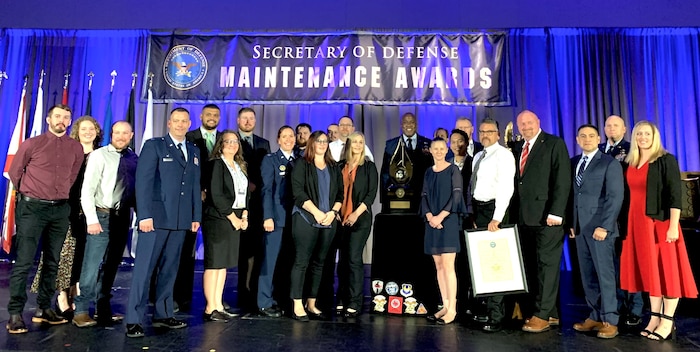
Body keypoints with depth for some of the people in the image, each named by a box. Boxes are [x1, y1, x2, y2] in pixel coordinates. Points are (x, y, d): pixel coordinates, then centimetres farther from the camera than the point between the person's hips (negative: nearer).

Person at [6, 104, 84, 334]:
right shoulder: (32, 144, -1)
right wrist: (29, 194, 13)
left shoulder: (76, 148, 6)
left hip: (60, 209, 3)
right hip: (32, 207, -3)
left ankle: (44, 309, 19)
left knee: (52, 262, 9)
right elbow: (14, 171, 8)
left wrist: (60, 195, 13)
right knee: (24, 261, -5)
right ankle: (15, 313, 2)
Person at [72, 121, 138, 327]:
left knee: (111, 265, 13)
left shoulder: (133, 159, 6)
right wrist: (92, 219, -14)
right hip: (103, 216, -4)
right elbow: (87, 190, -8)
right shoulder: (99, 155, -5)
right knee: (92, 264, -5)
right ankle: (81, 311, 8)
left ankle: (104, 309, 25)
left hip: (123, 217, 5)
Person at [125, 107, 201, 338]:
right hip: (156, 217, -5)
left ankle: (163, 314, 20)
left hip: (180, 221, 5)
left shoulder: (194, 151, 16)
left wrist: (196, 216, 8)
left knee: (169, 269, 11)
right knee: (144, 268, -2)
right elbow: (143, 182, -8)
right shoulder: (153, 146, 0)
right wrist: (145, 215, -16)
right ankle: (134, 319, 5)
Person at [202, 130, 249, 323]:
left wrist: (244, 215, 2)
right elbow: (216, 195, -13)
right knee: (213, 262, -4)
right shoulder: (216, 164, -5)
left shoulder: (240, 166, 17)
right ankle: (210, 308, 3)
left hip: (235, 220, 7)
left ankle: (218, 305, 16)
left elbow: (245, 193, 16)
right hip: (217, 219, -7)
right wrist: (232, 217, -12)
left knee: (224, 263, 10)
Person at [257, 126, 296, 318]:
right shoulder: (270, 159, 2)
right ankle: (264, 302, 6)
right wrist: (268, 216, -14)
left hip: (292, 217, 5)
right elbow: (267, 190, -6)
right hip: (276, 216, -5)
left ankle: (279, 298, 15)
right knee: (270, 258, -2)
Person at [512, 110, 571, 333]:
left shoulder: (554, 144, -2)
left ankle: (542, 315, 5)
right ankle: (551, 313, 18)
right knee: (531, 266, 8)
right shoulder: (518, 148, 17)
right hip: (524, 216, 7)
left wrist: (555, 212, -18)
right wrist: (516, 212, 7)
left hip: (547, 215, -7)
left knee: (547, 264, -1)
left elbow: (562, 180, -10)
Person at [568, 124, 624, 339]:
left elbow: (616, 197, -10)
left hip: (599, 227, -5)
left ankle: (610, 321, 10)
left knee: (605, 274, 0)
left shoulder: (610, 164, -2)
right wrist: (571, 223, 5)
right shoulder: (573, 163, 13)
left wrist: (604, 226, -17)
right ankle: (595, 316, 18)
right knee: (587, 275, 9)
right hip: (580, 227, 5)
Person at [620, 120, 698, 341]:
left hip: (660, 222, -5)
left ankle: (668, 322, 9)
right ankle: (655, 317, 20)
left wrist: (673, 226, -18)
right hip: (637, 224, 6)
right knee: (648, 271, 10)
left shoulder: (666, 160, -5)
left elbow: (675, 195, -11)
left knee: (666, 270, 1)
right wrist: (627, 224, 8)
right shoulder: (630, 163, 10)